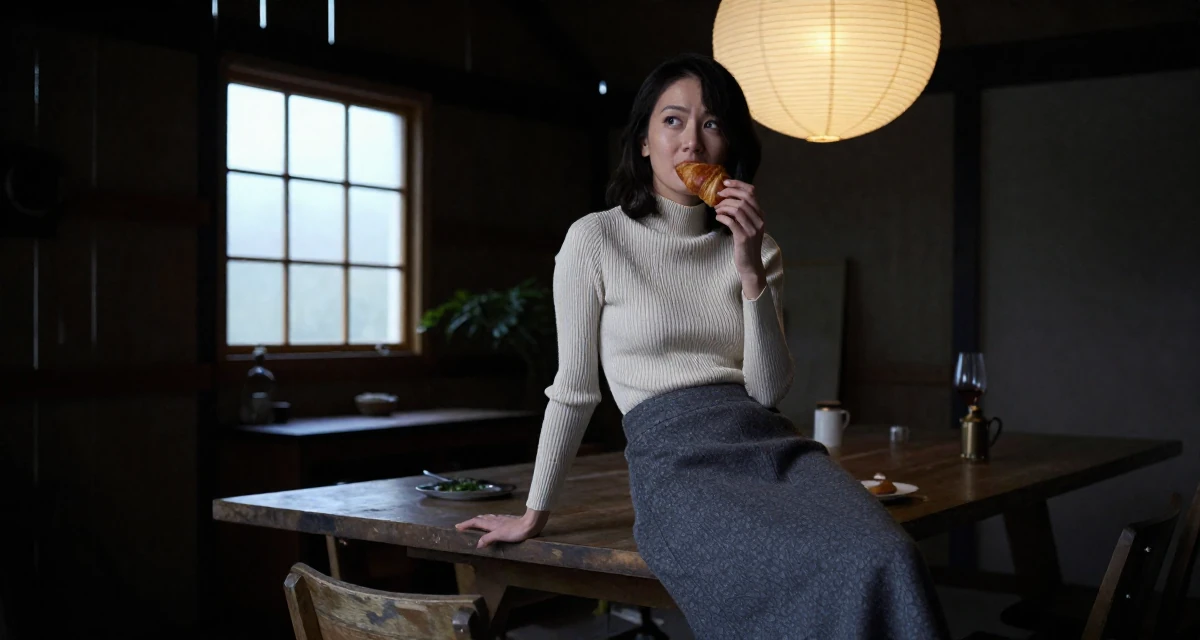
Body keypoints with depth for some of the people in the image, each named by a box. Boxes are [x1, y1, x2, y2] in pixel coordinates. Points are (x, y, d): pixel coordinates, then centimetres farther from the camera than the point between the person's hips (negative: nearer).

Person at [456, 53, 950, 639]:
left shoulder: (756, 248, 15)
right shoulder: (596, 240, 3)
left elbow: (770, 390, 3)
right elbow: (573, 389, 7)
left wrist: (751, 271, -8)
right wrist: (534, 514, 11)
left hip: (770, 446, 5)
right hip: (675, 460, -4)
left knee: (891, 562, -29)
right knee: (851, 571, -31)